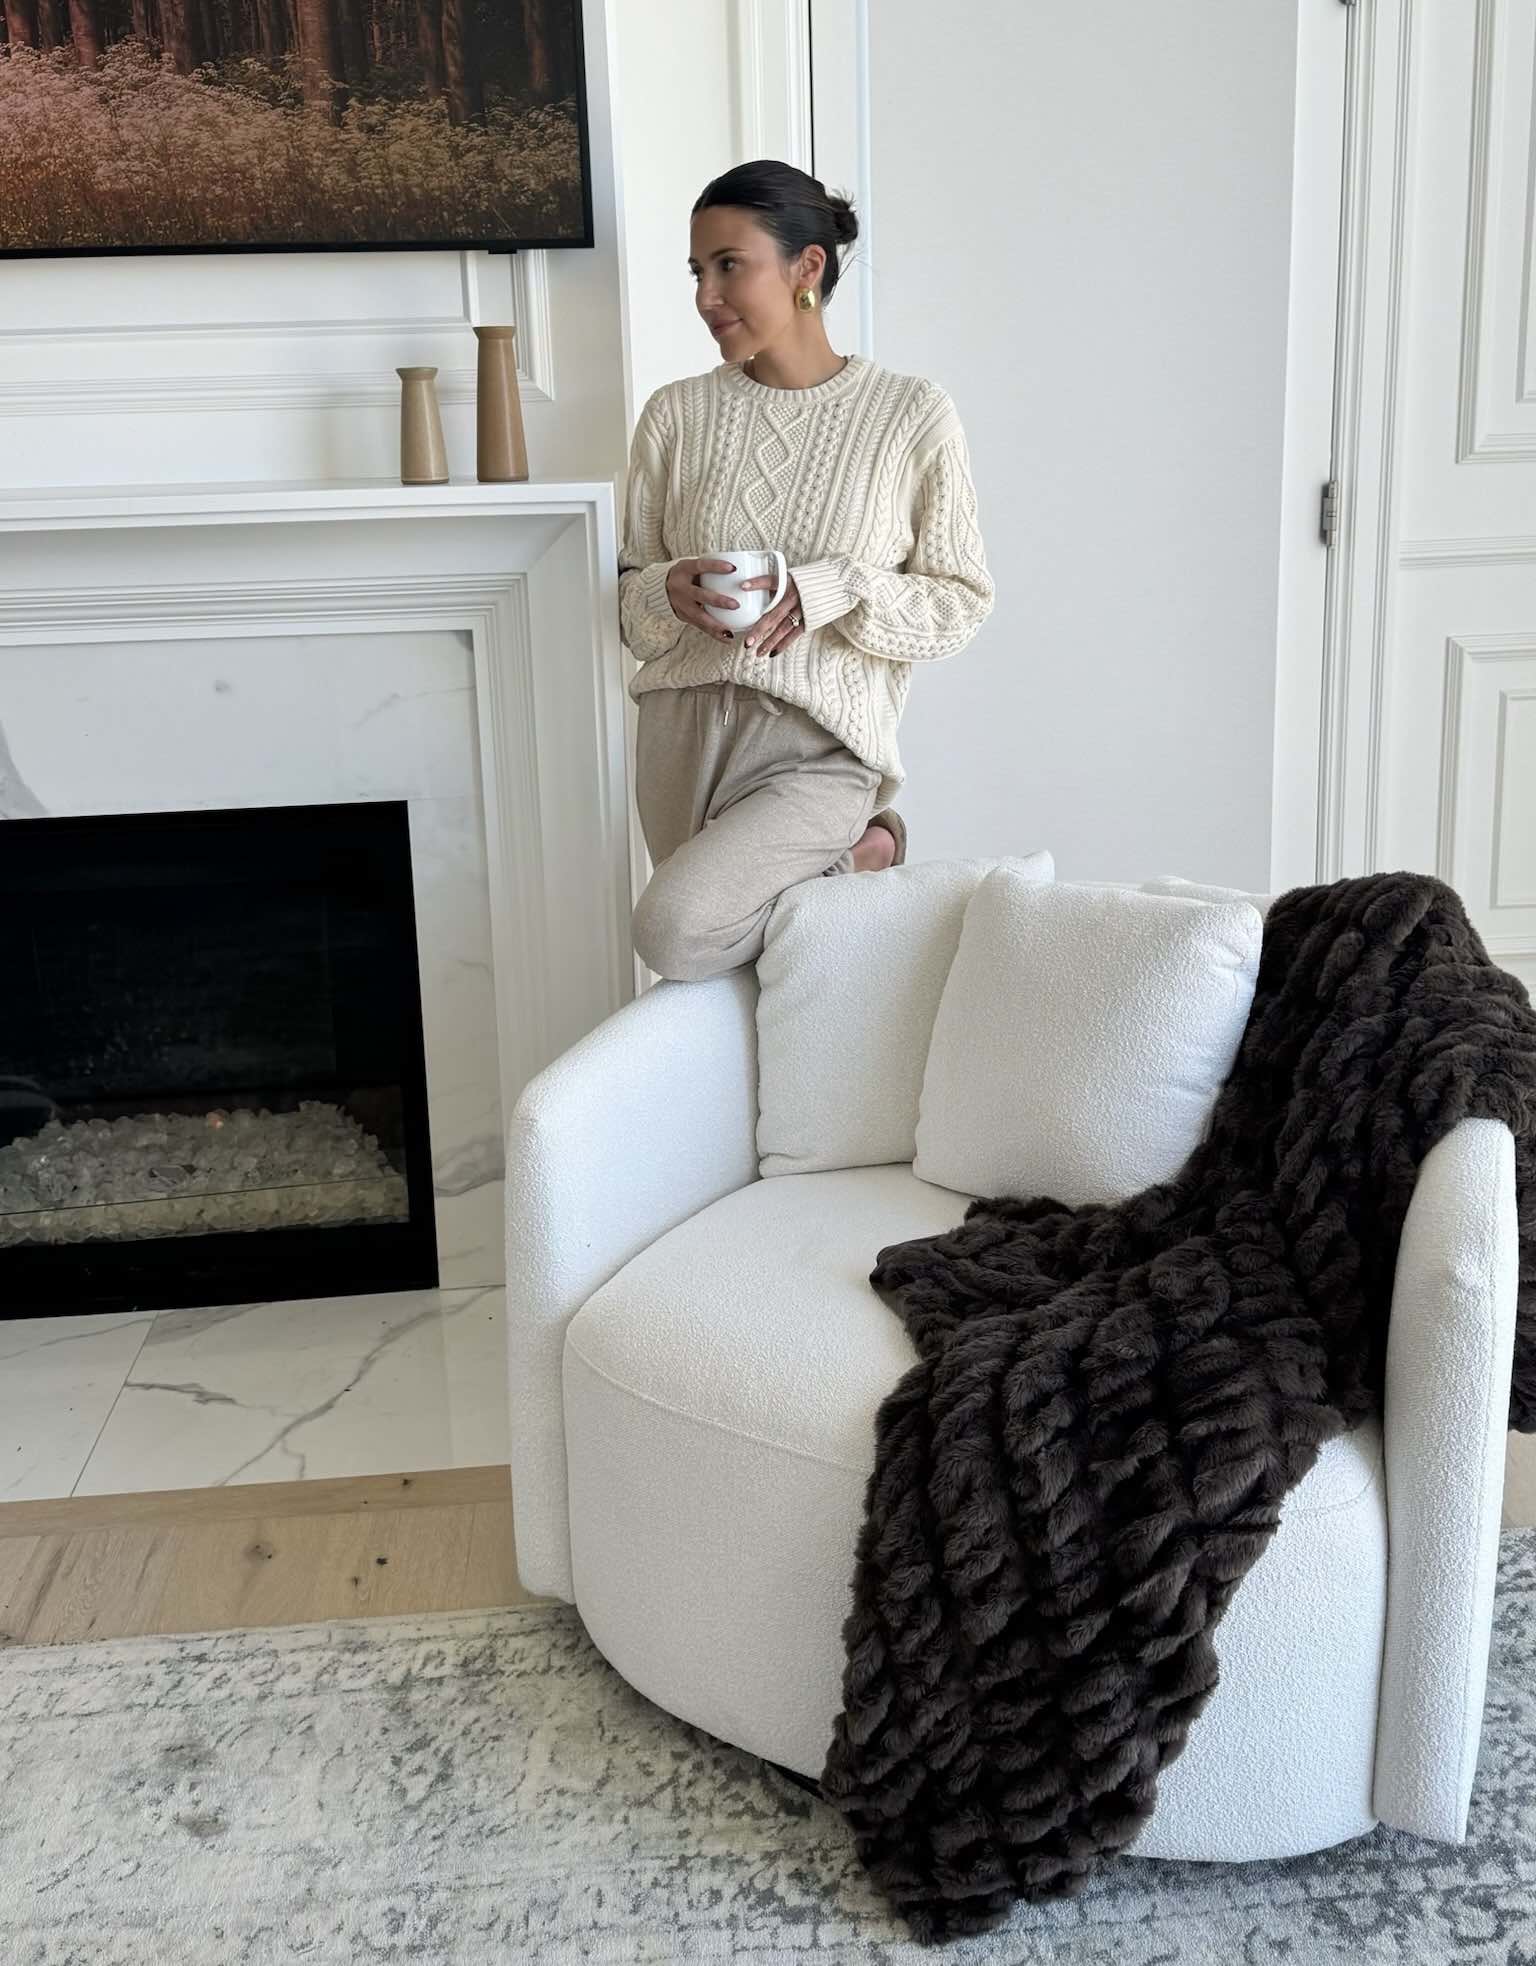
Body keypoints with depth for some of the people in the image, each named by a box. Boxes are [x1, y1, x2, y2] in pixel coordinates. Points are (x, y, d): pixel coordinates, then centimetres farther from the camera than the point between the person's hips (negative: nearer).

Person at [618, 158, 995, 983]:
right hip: (683, 728, 5)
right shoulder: (675, 413, 2)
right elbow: (628, 596, 8)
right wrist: (671, 591, -16)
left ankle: (858, 857, 3)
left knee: (675, 930, -22)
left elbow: (961, 600, -2)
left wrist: (831, 591, -18)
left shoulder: (913, 414, -5)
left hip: (818, 744, -4)